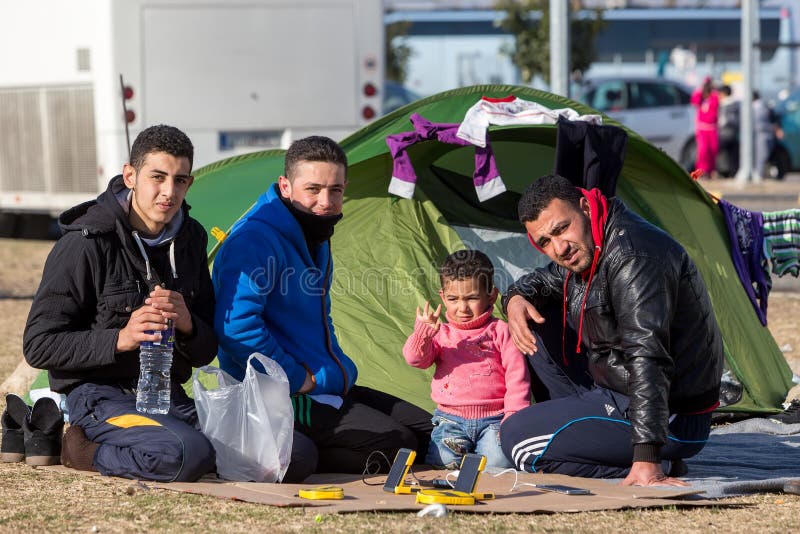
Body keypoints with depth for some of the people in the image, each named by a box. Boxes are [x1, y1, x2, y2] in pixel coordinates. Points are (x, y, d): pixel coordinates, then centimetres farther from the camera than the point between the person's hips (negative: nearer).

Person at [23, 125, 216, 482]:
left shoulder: (189, 239, 10)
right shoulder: (85, 243, -9)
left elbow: (204, 351, 13)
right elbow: (39, 345, -11)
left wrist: (187, 325, -11)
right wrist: (120, 339, -23)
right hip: (100, 395, -8)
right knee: (190, 454, -35)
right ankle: (80, 448, -6)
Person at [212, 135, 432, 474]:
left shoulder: (316, 240, 14)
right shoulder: (255, 240, -19)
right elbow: (235, 325, -29)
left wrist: (342, 371, 13)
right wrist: (296, 379, -20)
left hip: (328, 390, 11)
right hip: (277, 398, -11)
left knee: (427, 431, 11)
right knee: (396, 446, -19)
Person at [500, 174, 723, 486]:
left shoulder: (632, 259, -26)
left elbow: (648, 358, -34)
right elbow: (541, 282, 24)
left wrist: (646, 460, -39)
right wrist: (517, 298, -3)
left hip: (672, 422, -10)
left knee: (517, 438, -15)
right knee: (538, 319, 15)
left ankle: (656, 468, -12)